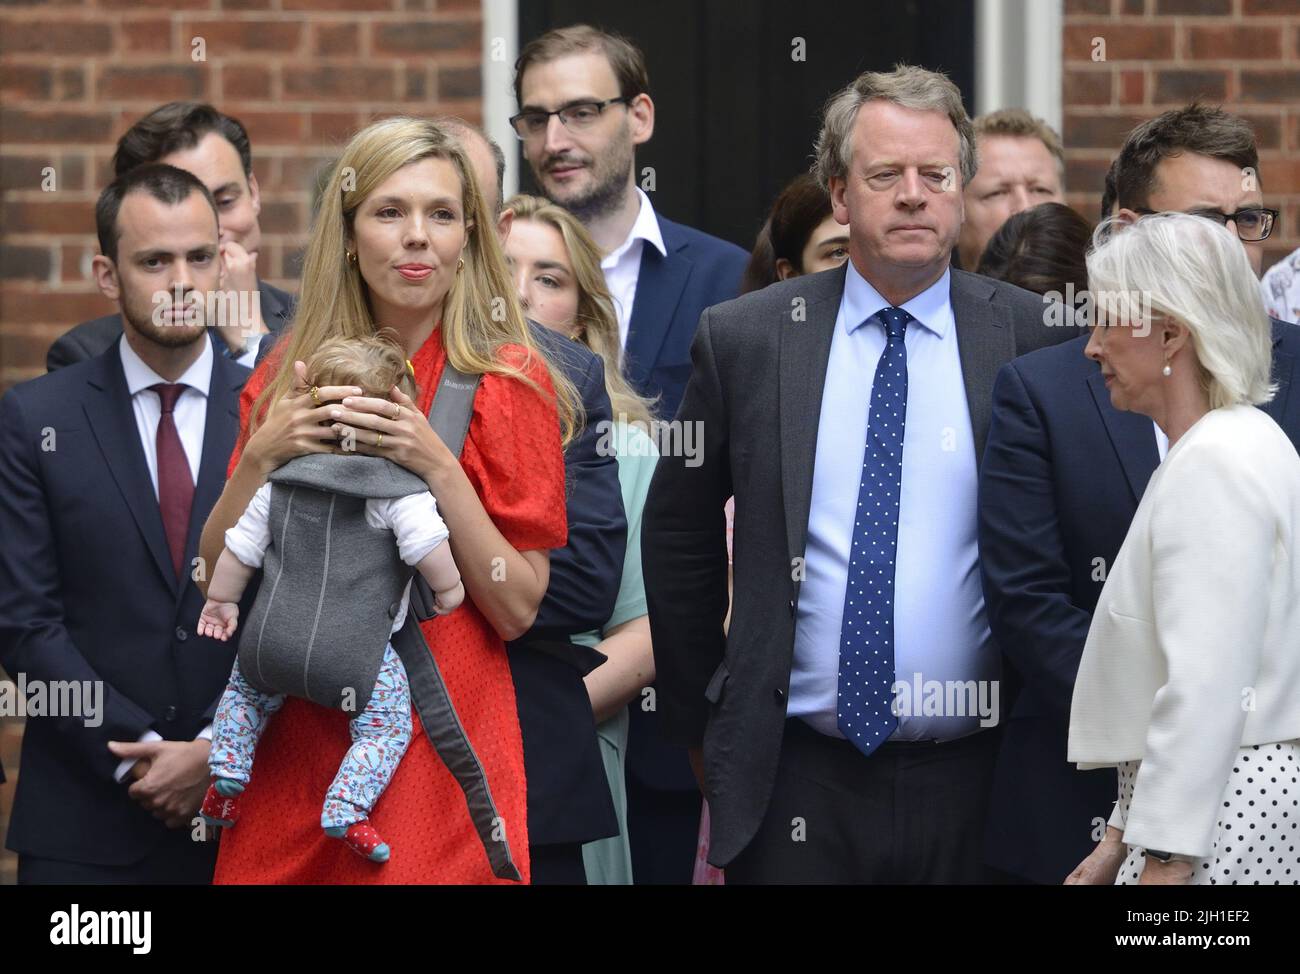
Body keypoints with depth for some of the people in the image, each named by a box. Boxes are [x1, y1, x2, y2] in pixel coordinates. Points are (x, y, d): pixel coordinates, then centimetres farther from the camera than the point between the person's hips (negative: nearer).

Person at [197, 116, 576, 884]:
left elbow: (517, 610, -8)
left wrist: (438, 469, -19)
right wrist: (262, 456, -10)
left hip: (437, 740, -3)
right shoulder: (290, 373, 6)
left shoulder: (506, 381, -5)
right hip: (294, 741, 4)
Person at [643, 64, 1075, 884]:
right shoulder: (743, 339, 3)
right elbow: (678, 535, 12)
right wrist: (700, 717, 13)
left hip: (972, 784, 0)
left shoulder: (1033, 339, 0)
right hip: (795, 779, 1)